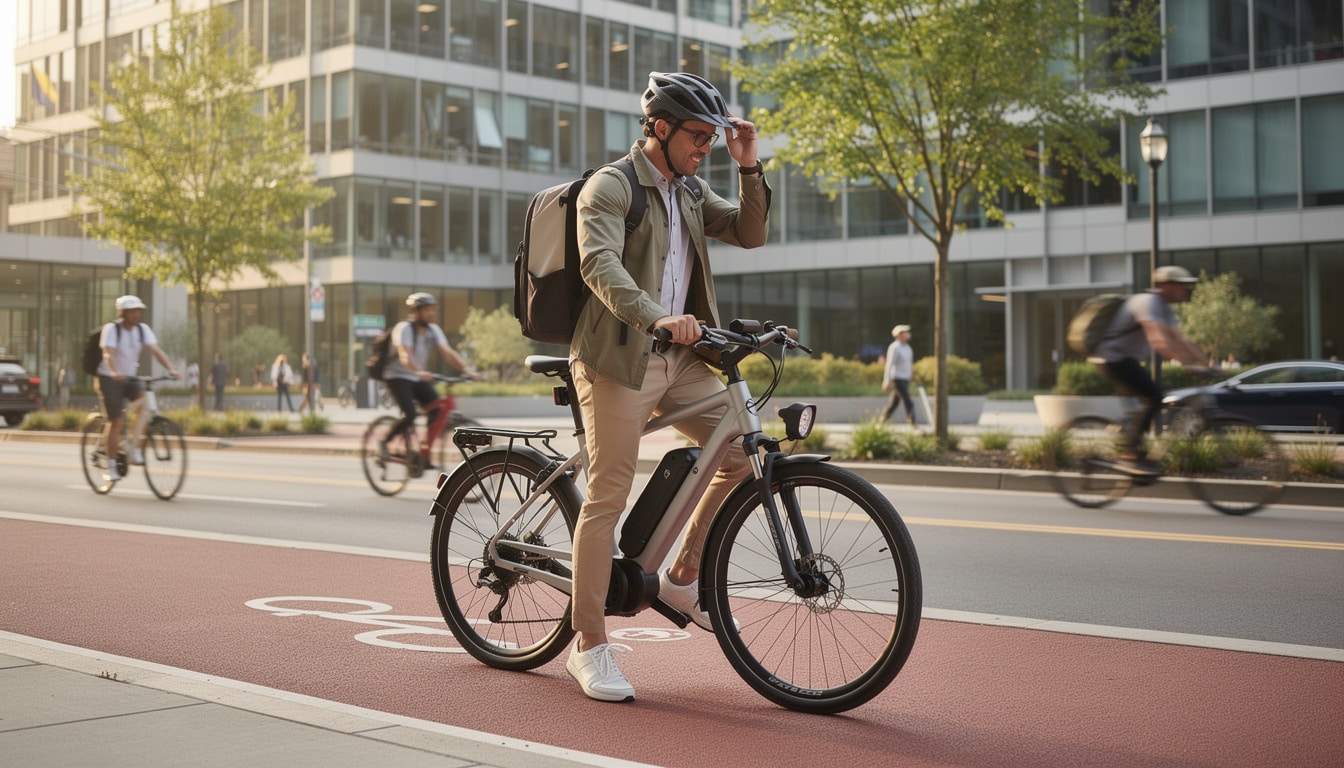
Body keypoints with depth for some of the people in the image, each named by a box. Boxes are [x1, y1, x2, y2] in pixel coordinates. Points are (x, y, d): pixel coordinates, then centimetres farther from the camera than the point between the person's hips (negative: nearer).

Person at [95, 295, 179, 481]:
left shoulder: (143, 329, -2)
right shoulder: (111, 329, -16)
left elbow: (156, 351, -13)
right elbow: (108, 354, -31)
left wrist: (171, 369, -29)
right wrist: (113, 372, -51)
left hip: (130, 378, 4)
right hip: (109, 379, -4)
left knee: (143, 399, -25)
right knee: (115, 421, -8)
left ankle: (133, 447, -18)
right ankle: (111, 467, 2)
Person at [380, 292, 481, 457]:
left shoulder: (433, 330, 1)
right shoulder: (404, 328, -18)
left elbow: (448, 353, -10)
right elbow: (404, 355, -35)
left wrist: (467, 369, -26)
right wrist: (419, 372, -54)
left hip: (419, 379, 6)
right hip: (398, 377, -6)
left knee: (438, 411, -13)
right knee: (409, 415, -24)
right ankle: (384, 442, 0)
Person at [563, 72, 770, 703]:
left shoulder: (691, 192, 16)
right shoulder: (609, 187, -8)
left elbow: (749, 235, 11)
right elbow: (600, 265, -24)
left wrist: (749, 167, -2)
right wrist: (657, 317, -40)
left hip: (680, 361, 7)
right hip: (617, 360, -7)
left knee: (744, 452, -2)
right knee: (608, 496, -6)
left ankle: (681, 579, 14)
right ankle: (589, 646, 2)